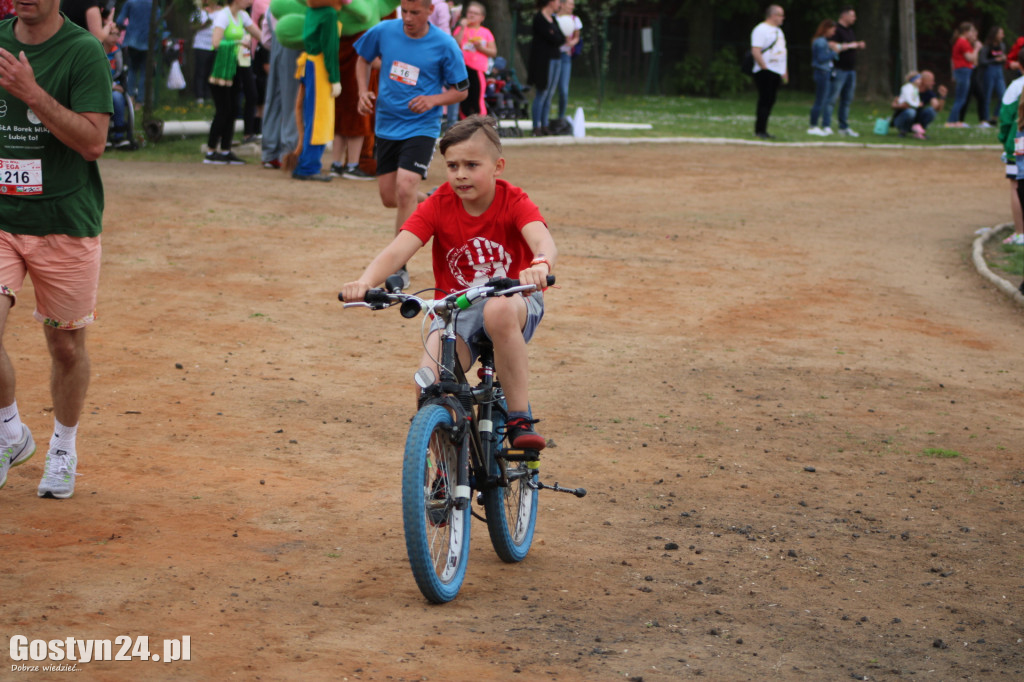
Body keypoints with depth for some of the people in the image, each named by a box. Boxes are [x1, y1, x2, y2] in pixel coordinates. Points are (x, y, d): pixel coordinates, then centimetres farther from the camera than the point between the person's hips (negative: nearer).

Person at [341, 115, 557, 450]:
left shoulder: (514, 202, -13)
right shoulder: (438, 205, -8)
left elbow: (543, 240, -32)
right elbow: (397, 250, -21)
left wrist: (540, 265, -58)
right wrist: (365, 281, -42)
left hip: (515, 300, -2)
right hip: (456, 308, 2)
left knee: (498, 310, -40)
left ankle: (520, 419, -26)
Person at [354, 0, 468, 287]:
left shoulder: (445, 45, -11)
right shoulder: (383, 32, -4)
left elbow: (461, 90, -2)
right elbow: (363, 58, 16)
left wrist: (433, 100, -20)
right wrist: (364, 91, 0)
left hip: (421, 127, -4)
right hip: (386, 125, 4)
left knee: (405, 188, -20)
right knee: (389, 197, 8)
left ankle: (400, 267, -10)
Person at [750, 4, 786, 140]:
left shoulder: (778, 31, 20)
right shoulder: (761, 30, -10)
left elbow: (782, 51, 25)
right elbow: (755, 51, -18)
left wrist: (785, 71, 19)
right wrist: (764, 68, -20)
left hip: (777, 73, 9)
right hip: (765, 72, -9)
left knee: (770, 102, 8)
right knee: (765, 101, -10)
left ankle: (761, 130, 12)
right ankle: (760, 130, -9)